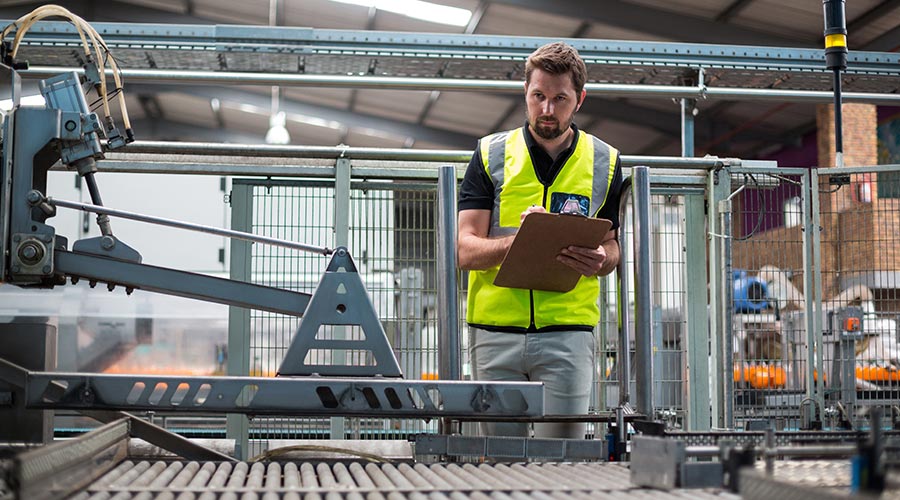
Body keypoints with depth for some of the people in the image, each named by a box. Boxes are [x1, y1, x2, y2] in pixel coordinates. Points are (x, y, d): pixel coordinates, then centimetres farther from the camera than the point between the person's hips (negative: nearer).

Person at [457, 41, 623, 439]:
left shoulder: (604, 163, 9)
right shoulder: (491, 155, 5)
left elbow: (611, 245, 15)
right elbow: (466, 251, -1)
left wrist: (598, 259, -10)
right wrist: (519, 240, -21)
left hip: (567, 330, 0)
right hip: (496, 329, 0)